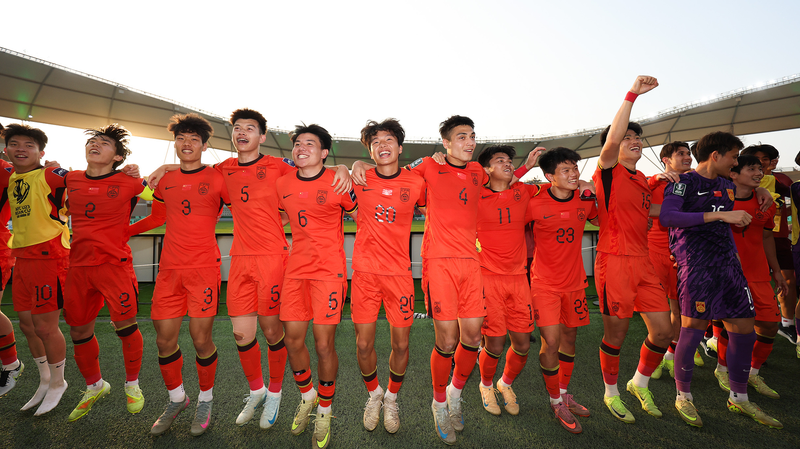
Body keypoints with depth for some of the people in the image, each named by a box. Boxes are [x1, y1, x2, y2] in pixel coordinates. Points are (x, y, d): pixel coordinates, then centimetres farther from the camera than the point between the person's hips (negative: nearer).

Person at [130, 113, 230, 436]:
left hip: (204, 268, -4)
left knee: (201, 339, -1)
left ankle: (205, 400, 23)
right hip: (169, 269, 4)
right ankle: (177, 399, 31)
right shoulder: (165, 182, 12)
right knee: (164, 339, 7)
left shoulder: (216, 179, -1)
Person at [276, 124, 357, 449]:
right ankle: (307, 395, 36)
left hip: (329, 270, -4)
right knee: (293, 341, 7)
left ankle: (324, 411, 24)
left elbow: (360, 218, 5)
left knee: (324, 345, -1)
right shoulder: (282, 184, 6)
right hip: (296, 270, 4)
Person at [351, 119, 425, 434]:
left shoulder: (416, 184, 0)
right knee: (364, 344, 7)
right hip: (365, 272, 0)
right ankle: (374, 393, 37)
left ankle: (392, 399, 36)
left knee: (401, 344, 7)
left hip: (399, 273, 0)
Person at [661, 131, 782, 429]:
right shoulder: (684, 182, -4)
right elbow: (667, 217, -21)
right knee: (693, 330, -6)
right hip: (695, 265, -8)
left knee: (744, 330, 9)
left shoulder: (728, 186, 21)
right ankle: (683, 397, 12)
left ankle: (739, 398, 27)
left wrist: (734, 253, 21)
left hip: (727, 264, 8)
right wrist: (719, 214, -20)